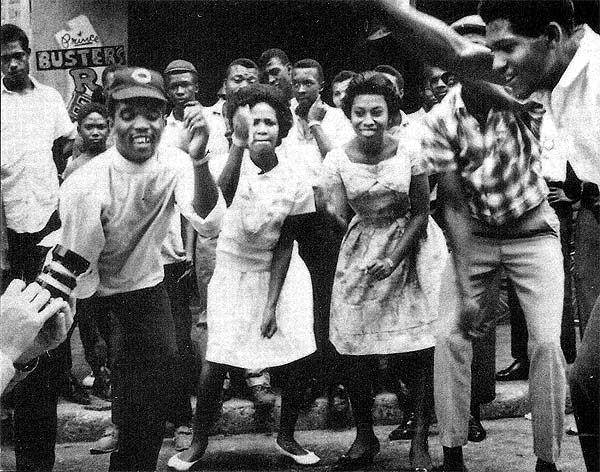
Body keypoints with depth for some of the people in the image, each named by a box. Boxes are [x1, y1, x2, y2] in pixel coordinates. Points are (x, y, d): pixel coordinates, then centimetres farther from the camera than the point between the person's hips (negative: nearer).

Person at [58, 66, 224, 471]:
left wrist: (198, 161, -45)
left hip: (146, 286, 3)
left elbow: (210, 224, -31)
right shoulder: (87, 185, -27)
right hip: (93, 294, -3)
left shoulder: (173, 163, -15)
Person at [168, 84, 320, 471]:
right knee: (216, 362, -7)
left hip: (279, 273, 2)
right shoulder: (237, 164, -16)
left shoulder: (294, 184, -11)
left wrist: (272, 304, -12)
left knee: (295, 360, -3)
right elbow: (225, 194, -40)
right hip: (234, 270, -2)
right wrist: (239, 143, -54)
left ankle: (287, 437, 21)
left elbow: (284, 246, -7)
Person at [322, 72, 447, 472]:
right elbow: (337, 214, -8)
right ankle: (364, 438, 17)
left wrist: (394, 259, -15)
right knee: (356, 351, -2)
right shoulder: (337, 160, -7)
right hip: (362, 248, 1)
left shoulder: (410, 152, -10)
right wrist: (334, 216, -32)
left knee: (421, 349, -6)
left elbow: (421, 213, -5)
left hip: (412, 245, -1)